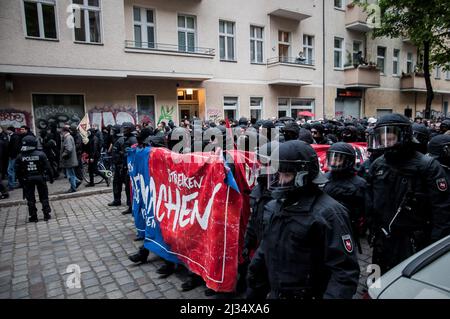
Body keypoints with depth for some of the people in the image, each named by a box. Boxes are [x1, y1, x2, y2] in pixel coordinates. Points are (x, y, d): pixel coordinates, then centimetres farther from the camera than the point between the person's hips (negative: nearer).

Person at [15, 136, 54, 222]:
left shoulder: (20, 157, -9)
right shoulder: (41, 154, -12)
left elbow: (18, 171, -2)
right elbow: (48, 167, -9)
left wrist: (21, 181, 10)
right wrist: (51, 177, 3)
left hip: (27, 180, 0)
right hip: (40, 178, 0)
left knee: (30, 199, 12)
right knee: (44, 197, 12)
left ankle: (33, 217, 16)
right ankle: (46, 214, 15)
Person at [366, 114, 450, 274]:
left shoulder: (428, 166, -13)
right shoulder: (377, 165, 2)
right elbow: (370, 203, 9)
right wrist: (373, 232, 8)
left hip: (414, 243, -5)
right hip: (382, 242, 5)